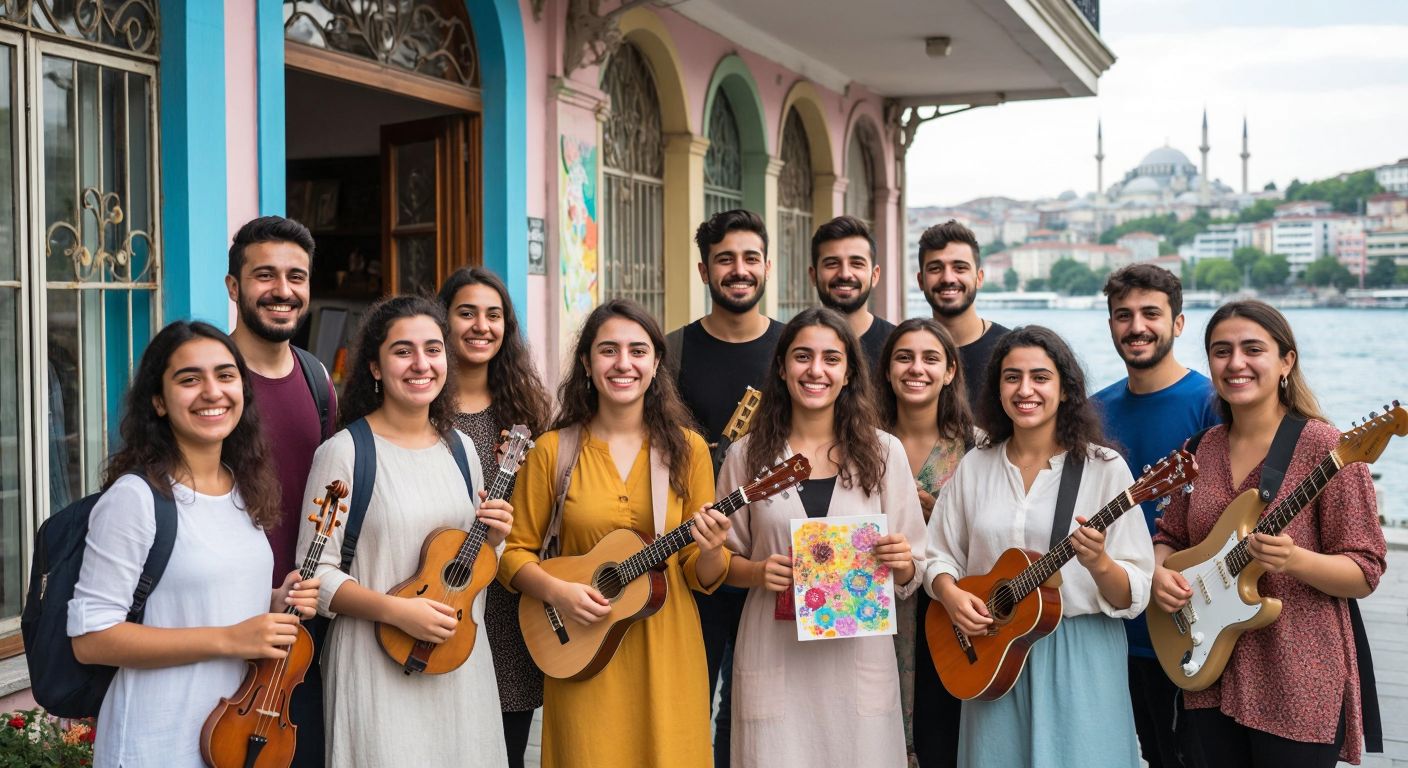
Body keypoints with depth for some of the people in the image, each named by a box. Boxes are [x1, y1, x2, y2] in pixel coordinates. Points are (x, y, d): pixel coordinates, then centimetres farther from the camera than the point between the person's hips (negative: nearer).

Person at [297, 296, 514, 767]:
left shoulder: (460, 448, 7)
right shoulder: (345, 452, -11)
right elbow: (316, 574, -11)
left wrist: (491, 538, -4)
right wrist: (396, 611, -21)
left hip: (461, 660, 6)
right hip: (379, 666, -5)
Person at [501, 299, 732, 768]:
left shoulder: (686, 448, 0)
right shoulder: (553, 451, -2)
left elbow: (703, 577, 3)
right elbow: (515, 552, 3)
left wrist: (710, 554, -18)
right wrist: (556, 591, -14)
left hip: (667, 655, 1)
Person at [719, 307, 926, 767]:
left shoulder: (883, 451, 3)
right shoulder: (748, 454, 1)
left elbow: (909, 573, 6)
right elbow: (722, 560, 8)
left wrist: (902, 563, -16)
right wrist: (757, 572, -12)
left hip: (858, 657, 1)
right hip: (775, 656, 0)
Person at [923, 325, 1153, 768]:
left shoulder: (1103, 469, -7)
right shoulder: (974, 467, 5)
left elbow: (1133, 596, -8)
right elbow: (940, 556, 10)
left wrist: (1099, 564, -27)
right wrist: (950, 594, -9)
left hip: (1081, 659, -3)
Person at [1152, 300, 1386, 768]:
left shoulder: (1324, 448, -12)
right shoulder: (1202, 450, 5)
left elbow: (1365, 574, -12)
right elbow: (1170, 537, 15)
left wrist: (1293, 560, -29)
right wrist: (1161, 571, -7)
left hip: (1297, 685, -5)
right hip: (1210, 674, 5)